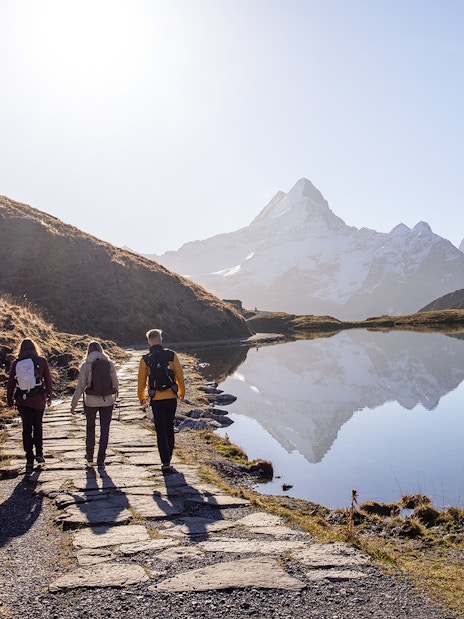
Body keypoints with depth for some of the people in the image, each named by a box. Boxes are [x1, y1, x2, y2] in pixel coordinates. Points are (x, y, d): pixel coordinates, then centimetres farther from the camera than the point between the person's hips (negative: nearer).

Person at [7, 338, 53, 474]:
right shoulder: (41, 361, -1)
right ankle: (39, 453, 17)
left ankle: (29, 460, 7)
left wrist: (10, 400, 11)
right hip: (38, 400, 0)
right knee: (37, 425, 19)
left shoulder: (16, 363, 2)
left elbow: (10, 383, 3)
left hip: (22, 401, 0)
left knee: (27, 428, 7)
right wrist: (49, 396, 11)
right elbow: (48, 380, 1)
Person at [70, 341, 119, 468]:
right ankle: (101, 460, 3)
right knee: (105, 430, 5)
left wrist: (74, 404, -2)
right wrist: (115, 397, 26)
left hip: (91, 401, 0)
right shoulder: (109, 364, 1)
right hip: (107, 401, 1)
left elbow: (80, 386, -7)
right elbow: (115, 383, 8)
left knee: (90, 427, 20)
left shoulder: (86, 365, -5)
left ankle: (89, 457, 29)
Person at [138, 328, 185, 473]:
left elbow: (141, 381, 2)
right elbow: (179, 375, 2)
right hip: (171, 397, 1)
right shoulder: (171, 355, -3)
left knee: (161, 431, 4)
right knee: (170, 428, 20)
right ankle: (168, 456, 31)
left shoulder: (145, 359, -4)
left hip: (156, 400, -1)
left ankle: (165, 462, -1)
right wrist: (182, 392, 18)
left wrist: (141, 397, 18)